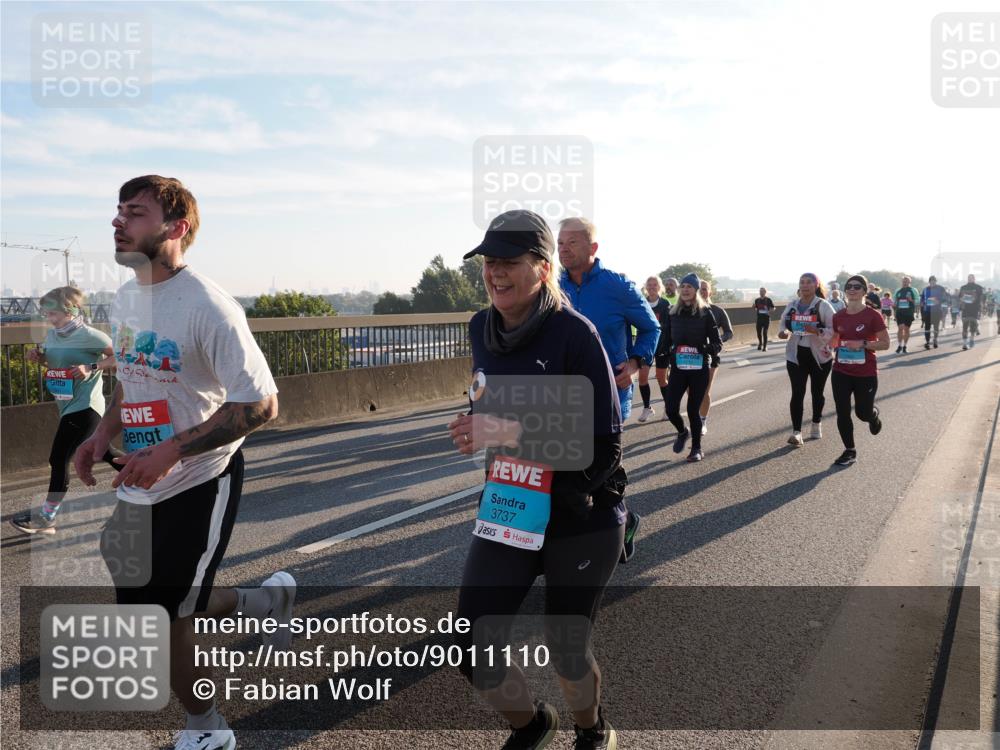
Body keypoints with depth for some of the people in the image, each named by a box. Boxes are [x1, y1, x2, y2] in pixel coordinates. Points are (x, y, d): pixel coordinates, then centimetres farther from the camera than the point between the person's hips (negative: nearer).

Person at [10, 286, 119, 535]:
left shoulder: (88, 335, -17)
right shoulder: (52, 334, 7)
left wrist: (91, 367, -26)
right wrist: (38, 356, 0)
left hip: (84, 406, -9)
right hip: (69, 405, 9)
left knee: (58, 459, -6)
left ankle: (45, 519, 5)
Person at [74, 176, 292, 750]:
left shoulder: (208, 307, -21)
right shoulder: (124, 301, 6)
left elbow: (261, 405, -23)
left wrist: (171, 450, -26)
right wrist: (103, 435, 3)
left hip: (199, 485, -8)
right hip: (143, 488, 8)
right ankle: (266, 603, 40)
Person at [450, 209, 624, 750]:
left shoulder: (574, 333, -19)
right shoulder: (482, 329, -1)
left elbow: (603, 447, -21)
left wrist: (515, 432, -28)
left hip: (581, 520, -5)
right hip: (505, 510, 5)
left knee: (565, 648, 10)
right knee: (474, 653, 2)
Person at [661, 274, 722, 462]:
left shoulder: (705, 313, -4)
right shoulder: (672, 313, 4)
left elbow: (717, 343, -4)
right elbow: (666, 339, 11)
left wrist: (708, 350, -23)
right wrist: (667, 352, -7)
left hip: (699, 369, -3)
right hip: (678, 368, 3)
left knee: (693, 409, 2)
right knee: (671, 409, -3)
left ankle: (697, 448, 22)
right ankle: (682, 432, 31)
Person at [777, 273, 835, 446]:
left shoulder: (823, 306, -9)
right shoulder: (792, 305, 5)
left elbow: (834, 330, -12)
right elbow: (783, 324, 15)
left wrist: (817, 331, -29)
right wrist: (783, 332, -8)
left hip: (819, 356, -2)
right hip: (795, 356, 2)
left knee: (817, 392, 13)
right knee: (797, 393, -6)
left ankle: (816, 425, 33)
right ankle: (796, 432, -8)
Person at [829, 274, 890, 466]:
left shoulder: (872, 316, -10)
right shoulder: (838, 317, 3)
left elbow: (885, 343, -9)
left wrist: (862, 344, -22)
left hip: (866, 374, -3)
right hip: (841, 373, 4)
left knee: (863, 412, 9)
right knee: (842, 413, 2)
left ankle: (874, 414, 46)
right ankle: (850, 451, 17)